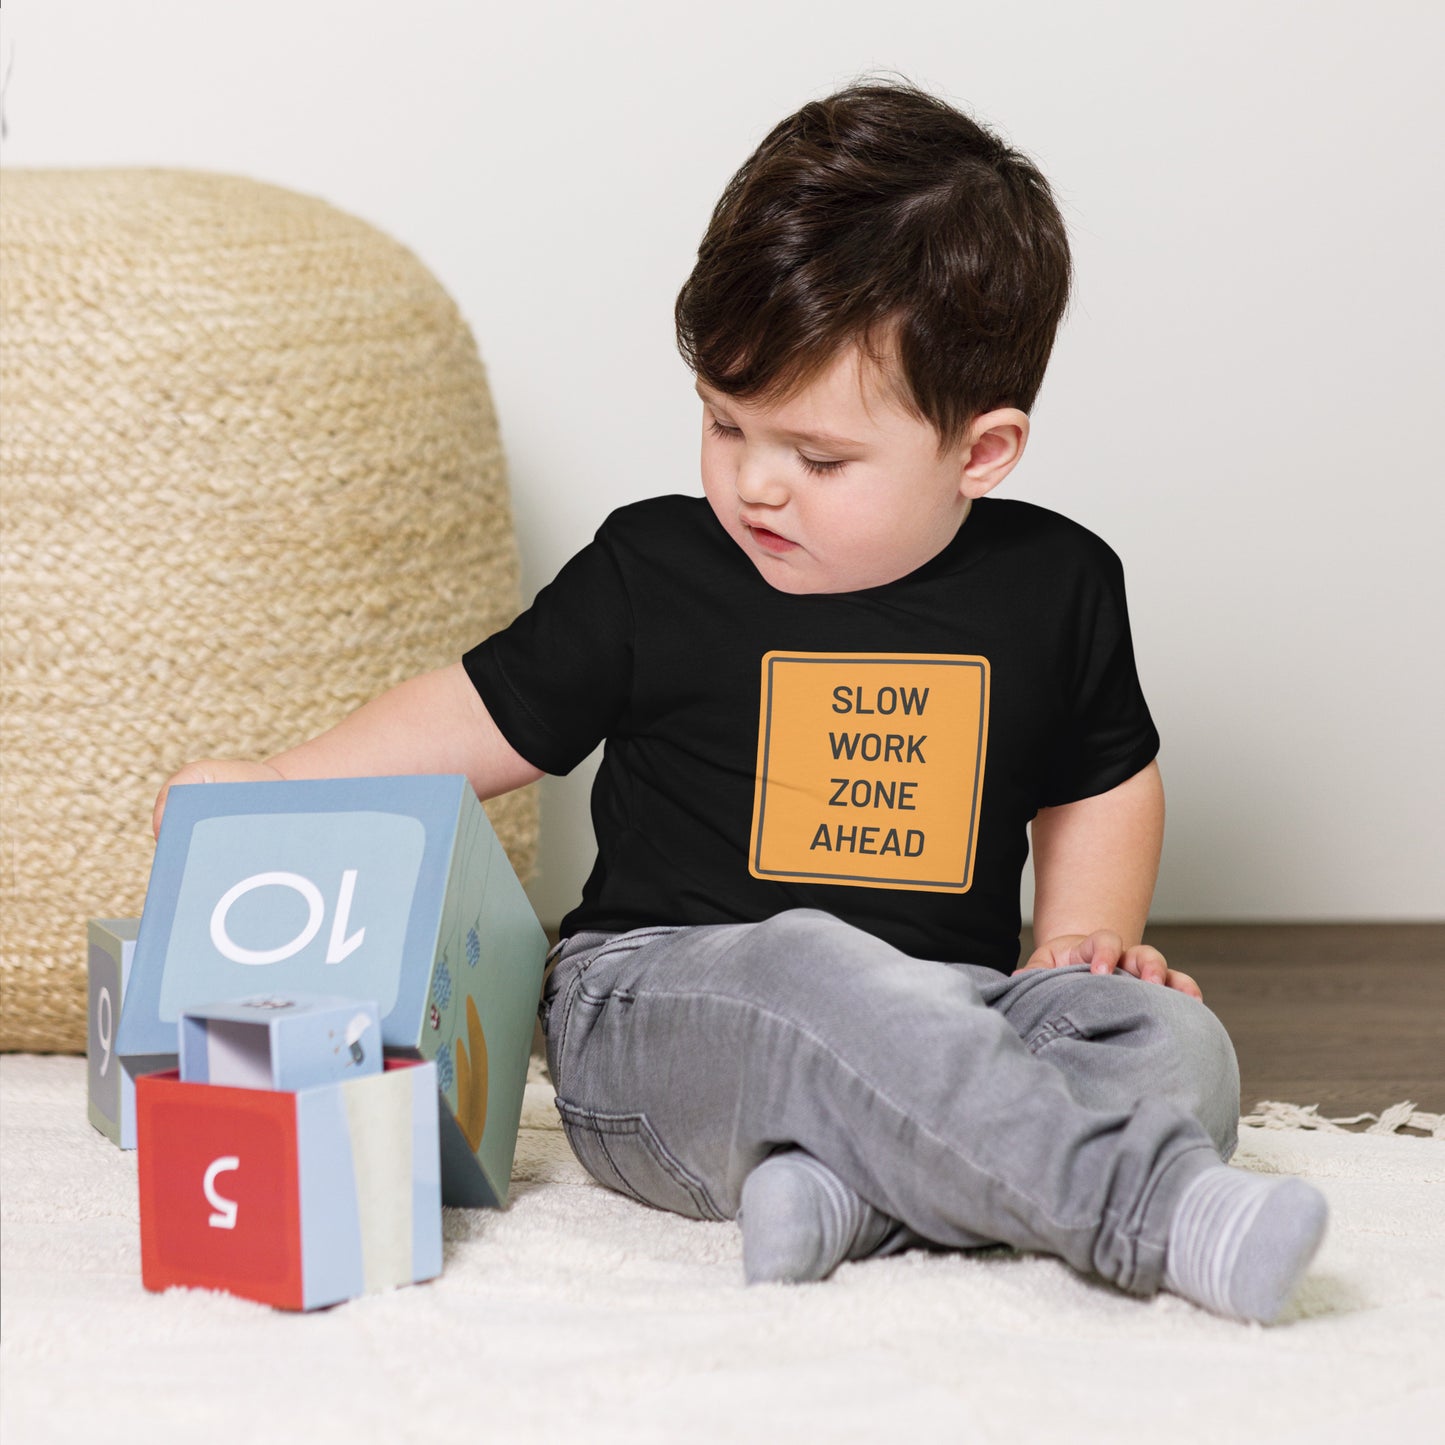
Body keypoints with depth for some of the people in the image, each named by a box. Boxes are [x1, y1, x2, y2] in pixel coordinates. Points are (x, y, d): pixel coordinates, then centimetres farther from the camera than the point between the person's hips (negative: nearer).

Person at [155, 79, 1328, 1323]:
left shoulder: (1054, 587, 6)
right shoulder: (652, 573, 1)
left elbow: (1104, 780, 23)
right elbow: (488, 717, 11)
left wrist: (1086, 935, 7)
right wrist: (278, 788, 1)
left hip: (950, 1007, 3)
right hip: (657, 1006, -3)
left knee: (1174, 1042, -22)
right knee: (811, 970, -37)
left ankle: (843, 1192, -41)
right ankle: (1152, 1209, -43)